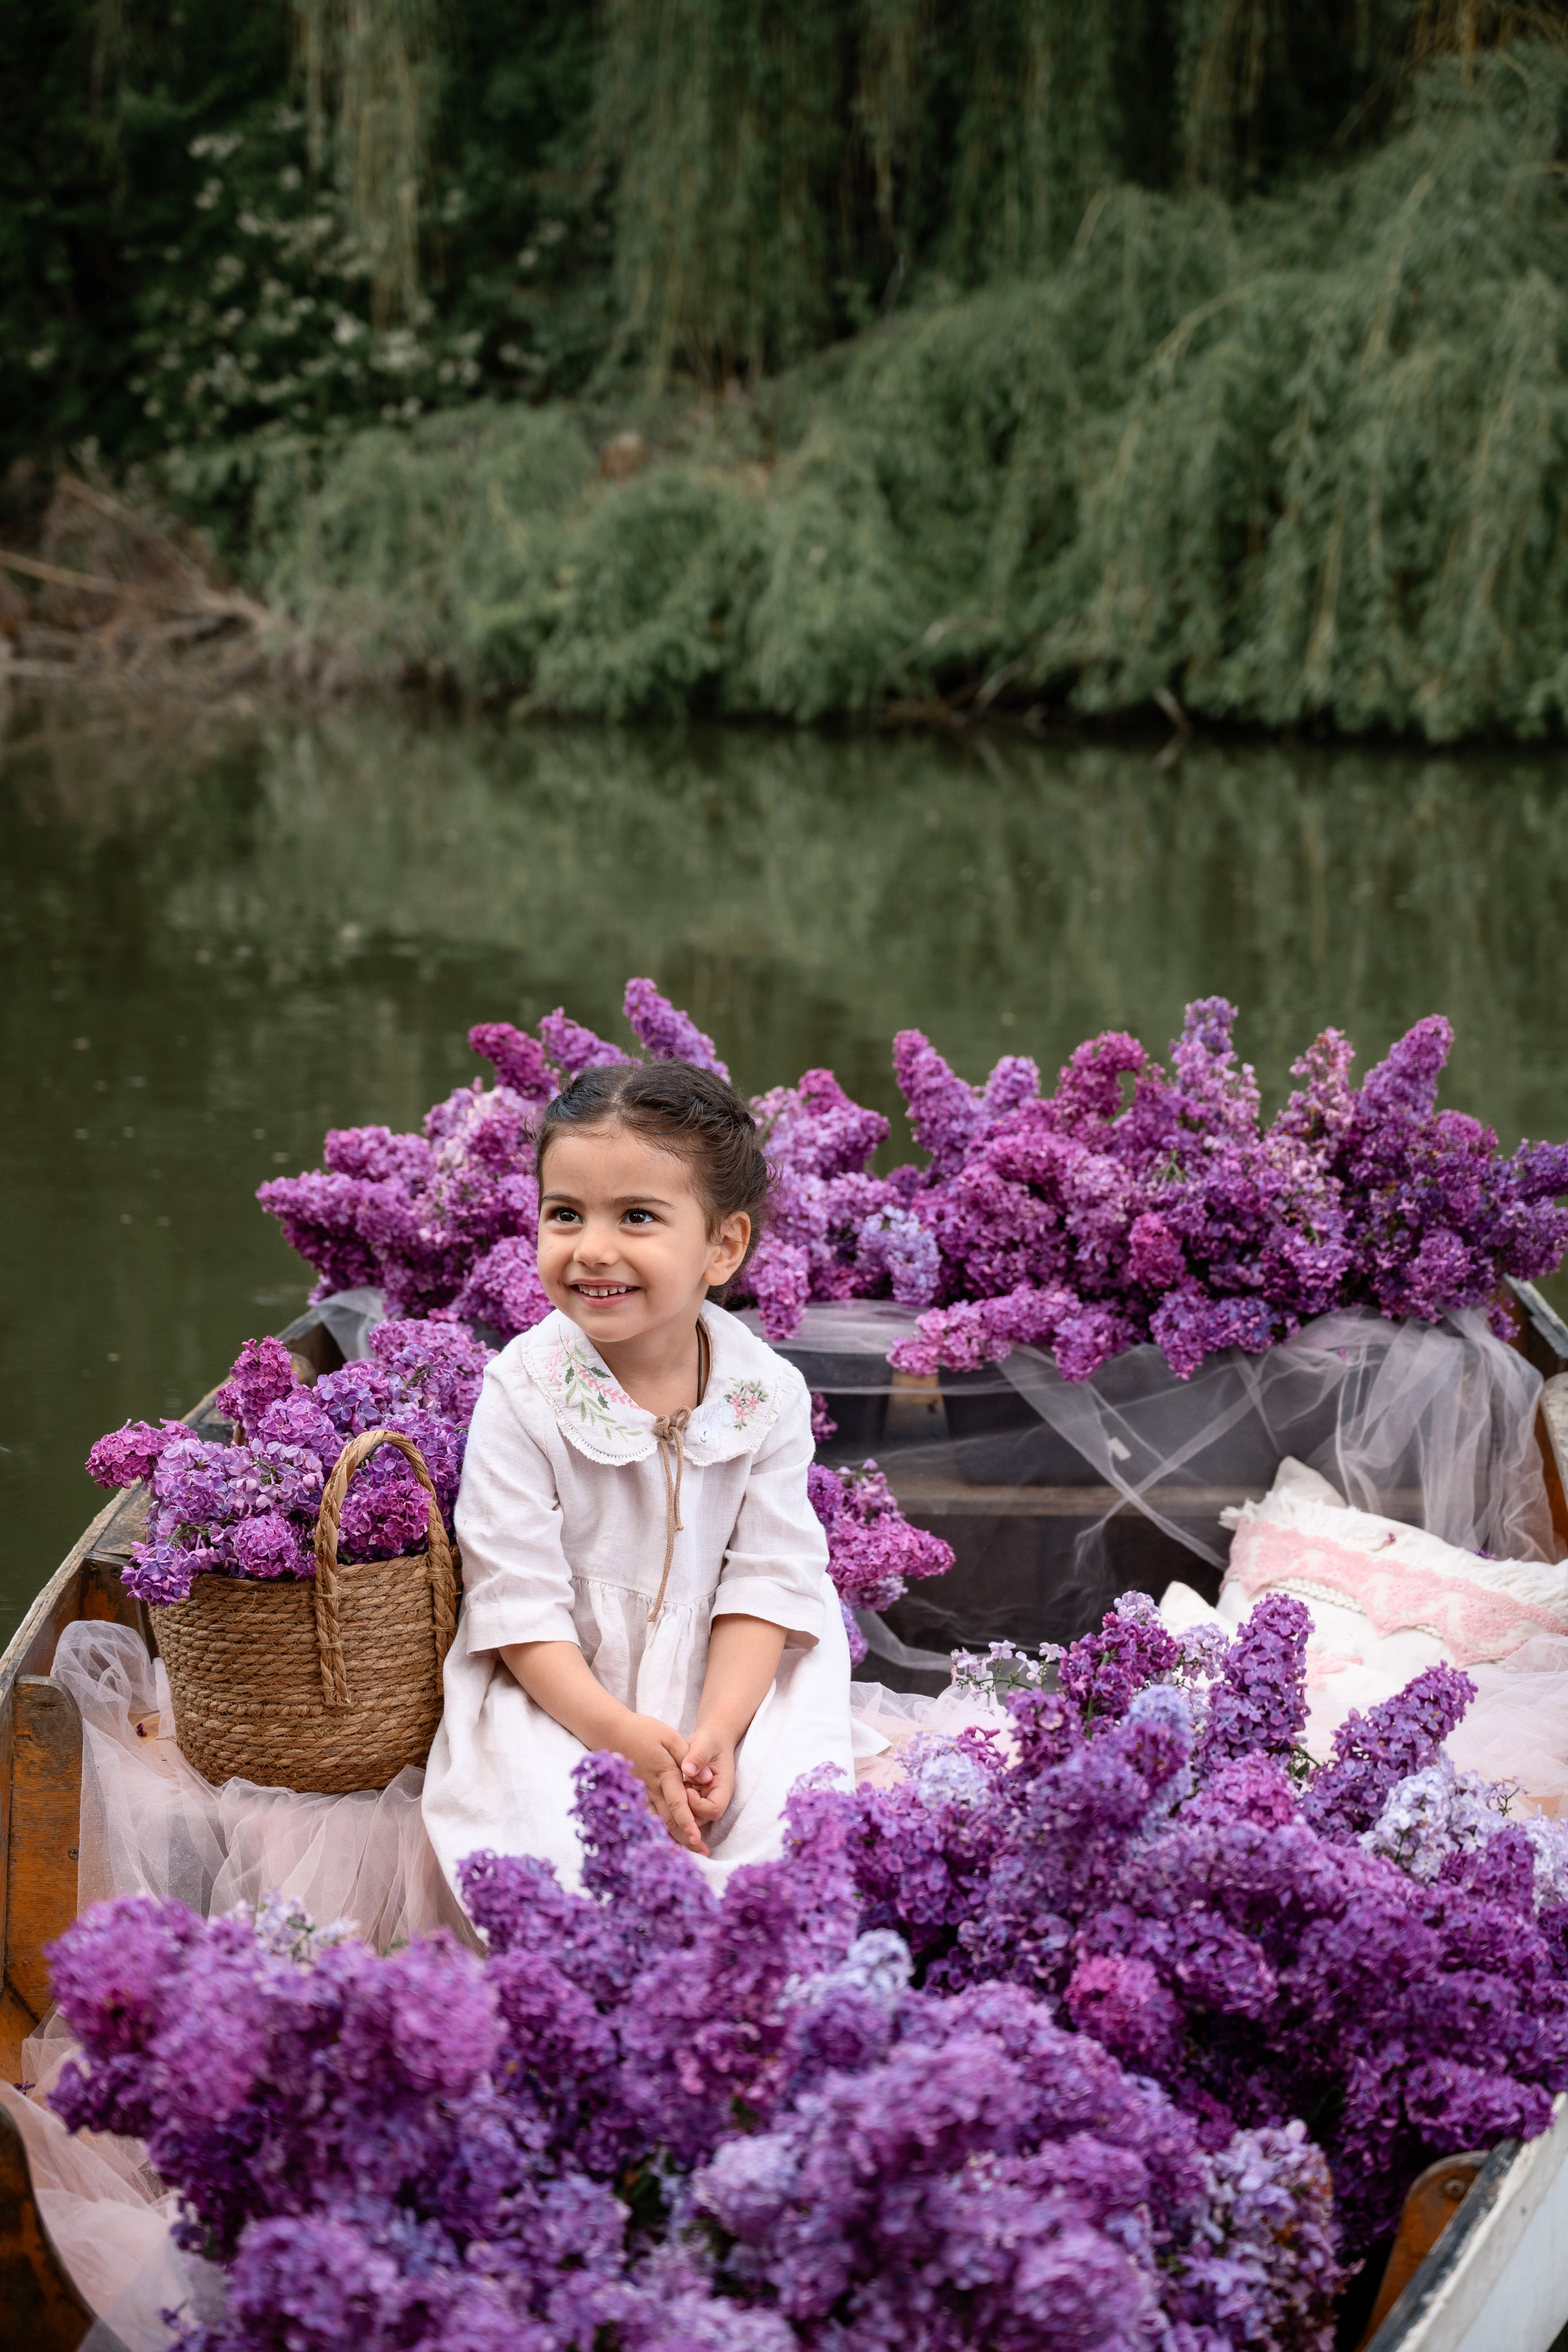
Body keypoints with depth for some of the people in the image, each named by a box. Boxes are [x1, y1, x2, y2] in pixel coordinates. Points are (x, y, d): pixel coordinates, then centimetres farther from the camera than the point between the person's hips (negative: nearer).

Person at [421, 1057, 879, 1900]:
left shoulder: (767, 1394, -4)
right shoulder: (523, 1390, -12)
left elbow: (767, 1579, -3)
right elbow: (518, 1597, -13)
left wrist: (718, 1729, -18)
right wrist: (619, 1734, -23)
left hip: (726, 1682, 2)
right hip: (559, 1693, -2)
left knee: (790, 1796, -22)